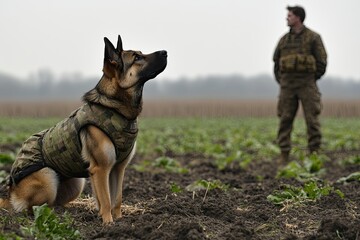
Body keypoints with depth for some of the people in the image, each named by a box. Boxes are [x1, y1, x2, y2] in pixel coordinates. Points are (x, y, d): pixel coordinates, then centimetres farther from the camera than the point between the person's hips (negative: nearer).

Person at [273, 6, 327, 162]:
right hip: (287, 85, 3)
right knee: (285, 119, -2)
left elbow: (321, 63, -2)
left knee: (312, 119, -5)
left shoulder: (313, 38, -1)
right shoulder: (284, 39, 12)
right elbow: (276, 61, 18)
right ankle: (284, 155, 1)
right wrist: (281, 83, 8)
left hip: (307, 84, -3)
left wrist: (310, 82, -3)